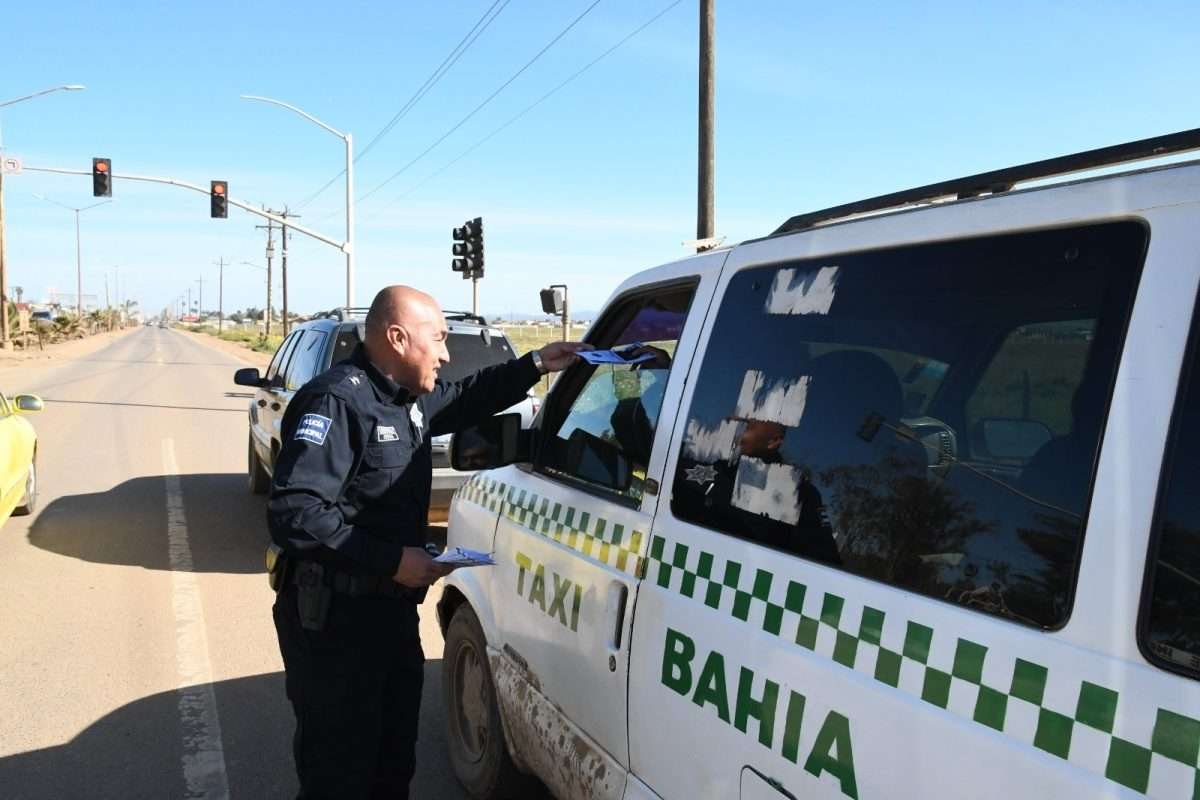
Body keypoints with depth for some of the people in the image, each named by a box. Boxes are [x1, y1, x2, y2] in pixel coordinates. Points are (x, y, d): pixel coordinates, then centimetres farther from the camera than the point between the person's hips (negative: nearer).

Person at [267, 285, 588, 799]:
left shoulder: (409, 396, 9)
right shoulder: (337, 401, -21)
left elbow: (466, 399, 29)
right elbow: (293, 514, -29)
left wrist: (533, 366, 19)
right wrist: (391, 560, -28)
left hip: (392, 607, 9)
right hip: (332, 618, -9)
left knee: (395, 757, 22)